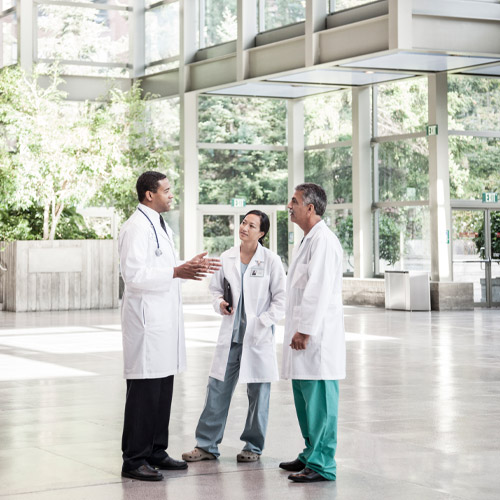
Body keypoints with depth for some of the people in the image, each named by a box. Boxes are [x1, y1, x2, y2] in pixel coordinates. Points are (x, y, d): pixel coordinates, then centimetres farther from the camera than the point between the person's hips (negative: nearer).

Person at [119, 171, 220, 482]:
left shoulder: (161, 226, 18)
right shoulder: (137, 228, -14)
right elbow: (134, 274, -23)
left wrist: (191, 266, 15)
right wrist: (177, 272, -27)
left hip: (165, 318, 10)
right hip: (147, 319, -10)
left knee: (163, 389, 13)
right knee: (144, 391, -6)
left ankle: (156, 452, 22)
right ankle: (134, 460, 1)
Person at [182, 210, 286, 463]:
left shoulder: (271, 261, -5)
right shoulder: (226, 258, 4)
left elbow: (281, 300, -4)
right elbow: (215, 288, 17)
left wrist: (262, 323, -12)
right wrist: (220, 303, -3)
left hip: (259, 336, -3)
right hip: (231, 334, 3)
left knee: (258, 393, 6)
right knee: (217, 389, 4)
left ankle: (253, 446, 19)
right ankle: (207, 445, 12)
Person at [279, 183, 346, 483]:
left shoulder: (323, 240, -14)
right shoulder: (310, 239, 19)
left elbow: (318, 290, -20)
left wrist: (304, 330, -20)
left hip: (318, 335, -11)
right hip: (305, 332, 11)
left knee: (319, 399, -7)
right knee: (305, 398, 16)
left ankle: (322, 465, -3)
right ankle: (311, 455, 26)